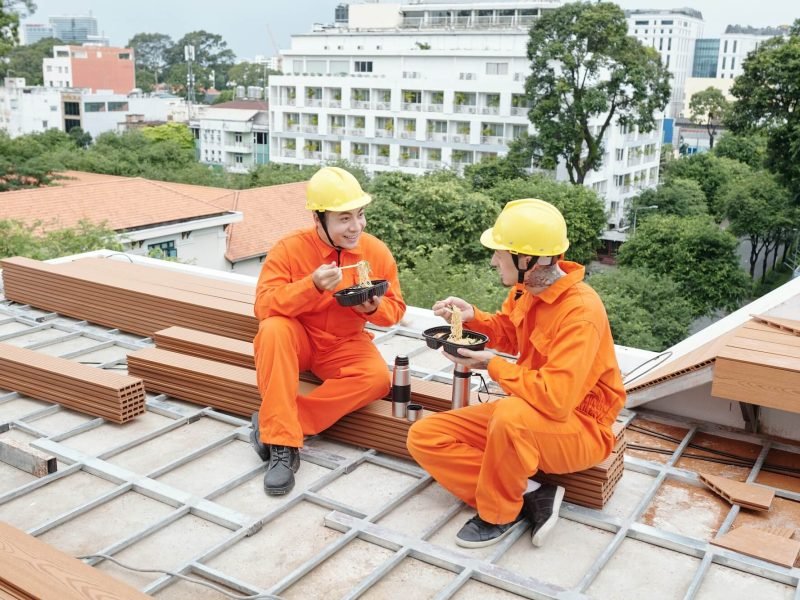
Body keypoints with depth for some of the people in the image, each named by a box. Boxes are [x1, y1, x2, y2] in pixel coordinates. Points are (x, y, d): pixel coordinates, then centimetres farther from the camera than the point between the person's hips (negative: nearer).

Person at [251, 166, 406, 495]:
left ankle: (273, 424, -22)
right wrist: (312, 285, -37)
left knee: (377, 378, -28)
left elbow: (395, 308, 2)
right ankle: (282, 443, -31)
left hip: (345, 346, 2)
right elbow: (264, 306, -22)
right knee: (274, 329, -34)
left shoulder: (377, 252, -8)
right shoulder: (289, 248, -16)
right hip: (297, 340, -1)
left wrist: (376, 308, -22)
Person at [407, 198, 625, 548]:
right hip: (524, 411, 8)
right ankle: (528, 496, -11)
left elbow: (556, 398, -34)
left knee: (511, 415, -41)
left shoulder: (580, 310, -27)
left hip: (581, 429, -8)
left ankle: (499, 514, -13)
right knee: (425, 437, -4)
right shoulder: (525, 290, -3)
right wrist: (472, 317, -2)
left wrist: (493, 366, -22)